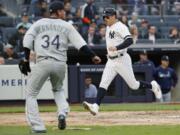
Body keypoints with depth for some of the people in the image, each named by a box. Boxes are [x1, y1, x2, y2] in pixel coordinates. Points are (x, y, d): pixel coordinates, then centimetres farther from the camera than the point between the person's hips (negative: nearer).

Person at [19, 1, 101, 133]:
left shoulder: (39, 23, 11)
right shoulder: (67, 26, 10)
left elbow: (27, 41, 2)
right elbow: (80, 43, -1)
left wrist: (26, 59, 5)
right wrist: (93, 55, -3)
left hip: (43, 62, -2)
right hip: (60, 64, 2)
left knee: (31, 94, 10)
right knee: (58, 89, 30)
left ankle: (38, 127, -2)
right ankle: (63, 113, 2)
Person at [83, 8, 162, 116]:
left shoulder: (120, 27, -14)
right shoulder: (108, 27, 14)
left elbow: (130, 41, -28)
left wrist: (116, 48, -37)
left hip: (122, 60, -8)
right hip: (111, 61, 8)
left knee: (133, 85, 3)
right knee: (103, 83, -9)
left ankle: (153, 86, 28)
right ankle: (95, 107, -21)